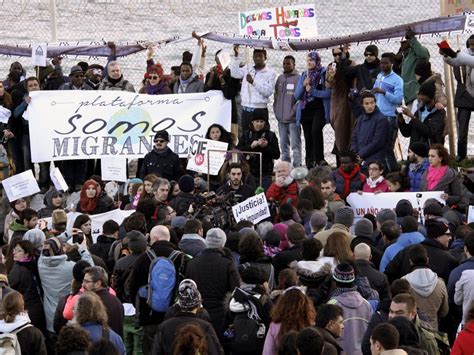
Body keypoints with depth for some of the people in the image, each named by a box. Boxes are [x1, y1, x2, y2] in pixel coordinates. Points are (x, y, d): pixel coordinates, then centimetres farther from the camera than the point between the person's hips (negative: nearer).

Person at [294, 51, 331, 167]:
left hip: (319, 110, -6)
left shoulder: (324, 74, -2)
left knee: (315, 131, -28)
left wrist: (312, 90, -12)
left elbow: (328, 93, -12)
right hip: (306, 110, 6)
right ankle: (309, 165, 11)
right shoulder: (304, 75, 14)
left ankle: (319, 160, -22)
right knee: (308, 138, 6)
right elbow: (297, 95, 11)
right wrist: (303, 85, -6)